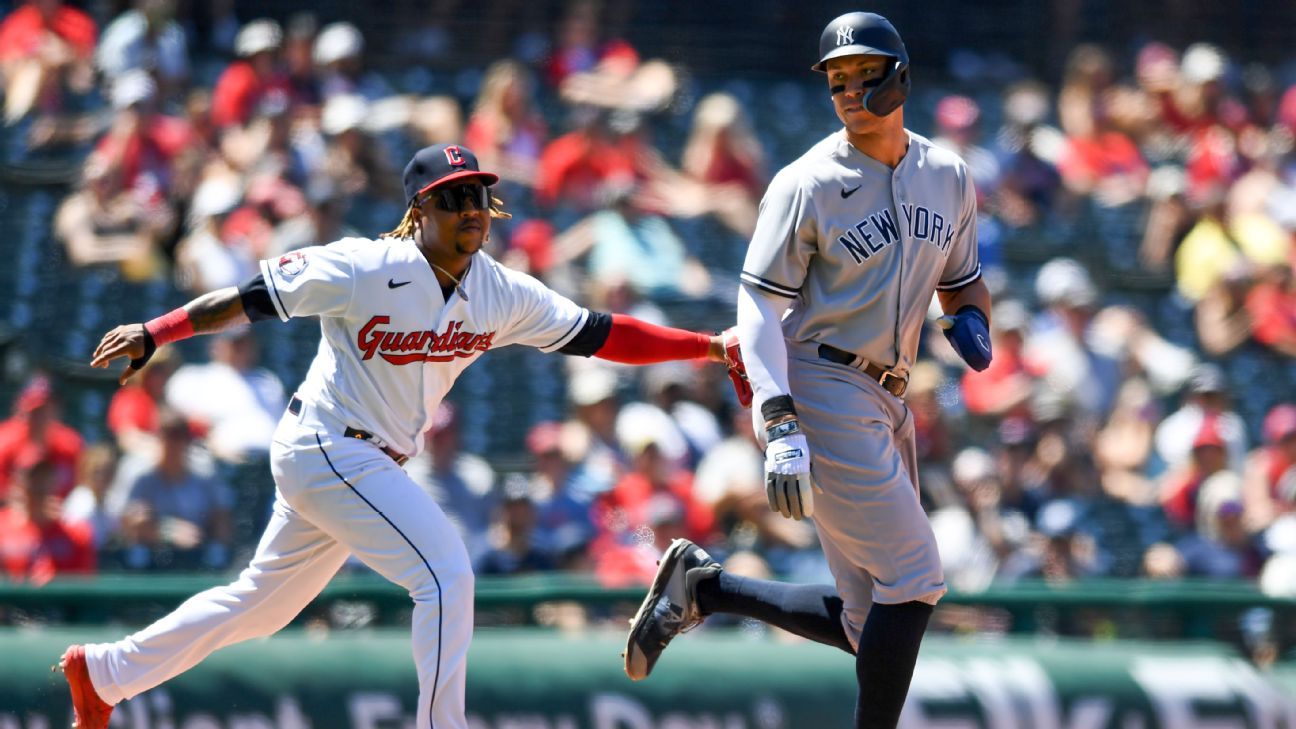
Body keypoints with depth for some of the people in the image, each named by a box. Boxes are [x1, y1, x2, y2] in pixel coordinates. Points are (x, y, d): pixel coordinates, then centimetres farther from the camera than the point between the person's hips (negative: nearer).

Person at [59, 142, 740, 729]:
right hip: (326, 449, -8)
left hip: (369, 465, 8)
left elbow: (596, 334, 4)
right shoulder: (366, 271, -19)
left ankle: (103, 670, 32)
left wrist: (711, 346, 0)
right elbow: (252, 297, -14)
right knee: (445, 572, -19)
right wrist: (155, 333, -19)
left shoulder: (503, 295, 0)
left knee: (263, 600, 18)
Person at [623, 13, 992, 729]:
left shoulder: (947, 175, 9)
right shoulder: (806, 185, -10)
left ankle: (702, 586, 18)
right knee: (913, 582, -12)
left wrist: (970, 321, -4)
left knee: (871, 627, 6)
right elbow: (759, 303, -12)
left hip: (885, 403, 7)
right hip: (822, 395, -7)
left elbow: (962, 282, 22)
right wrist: (781, 430, -22)